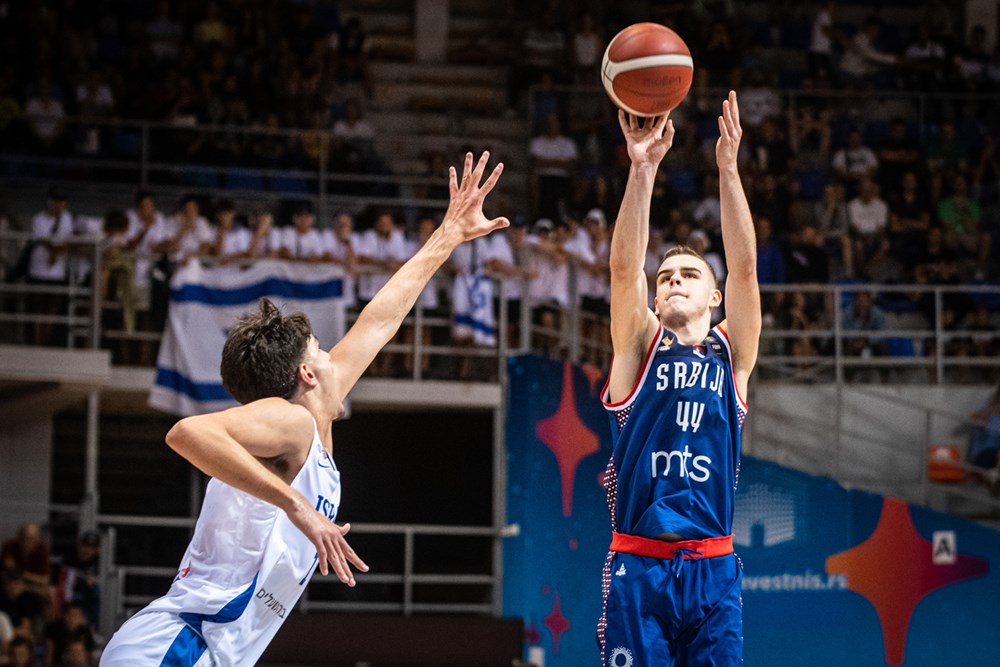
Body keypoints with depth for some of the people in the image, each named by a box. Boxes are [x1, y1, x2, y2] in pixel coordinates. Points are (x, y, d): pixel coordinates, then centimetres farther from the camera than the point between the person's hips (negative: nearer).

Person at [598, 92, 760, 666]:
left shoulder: (732, 354, 11)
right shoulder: (640, 348, 9)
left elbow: (744, 265, 0)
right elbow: (626, 265, -6)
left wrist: (729, 167, -10)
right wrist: (643, 169, -17)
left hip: (713, 569, 1)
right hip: (639, 565, -1)